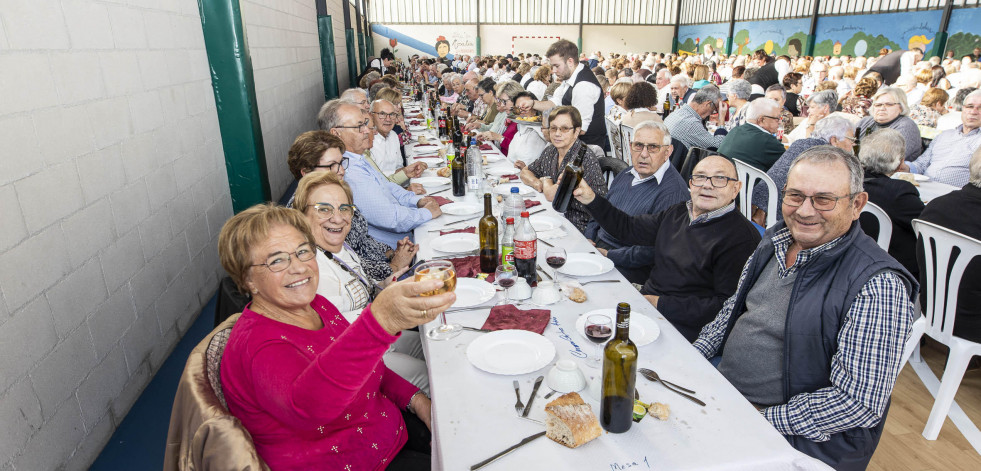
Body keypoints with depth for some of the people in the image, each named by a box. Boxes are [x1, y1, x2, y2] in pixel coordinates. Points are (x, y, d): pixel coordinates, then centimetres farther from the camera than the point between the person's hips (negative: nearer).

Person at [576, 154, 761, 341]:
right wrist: (591, 200, 9)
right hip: (645, 302, 7)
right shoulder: (677, 212, 9)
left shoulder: (740, 238, -15)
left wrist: (661, 304, -17)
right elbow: (629, 228, 21)